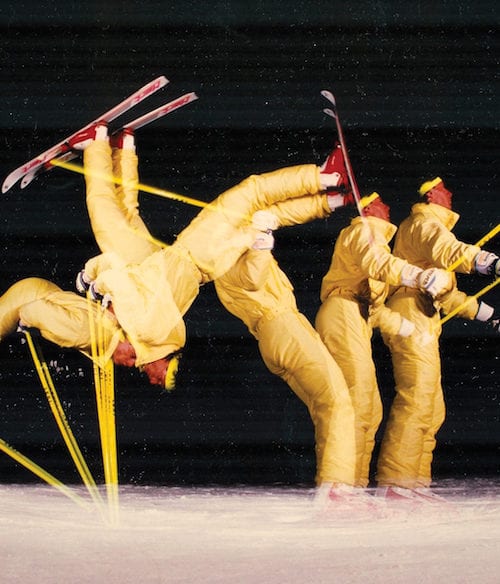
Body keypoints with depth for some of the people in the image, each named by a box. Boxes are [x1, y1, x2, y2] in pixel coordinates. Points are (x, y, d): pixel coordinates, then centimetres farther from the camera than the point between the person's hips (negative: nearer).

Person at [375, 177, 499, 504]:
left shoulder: (427, 227, 31)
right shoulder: (425, 224, -2)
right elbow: (447, 251, -26)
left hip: (422, 326, 11)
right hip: (412, 323, -11)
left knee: (432, 410, 11)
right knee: (417, 401, -18)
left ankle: (414, 480, 10)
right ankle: (395, 483, -23)